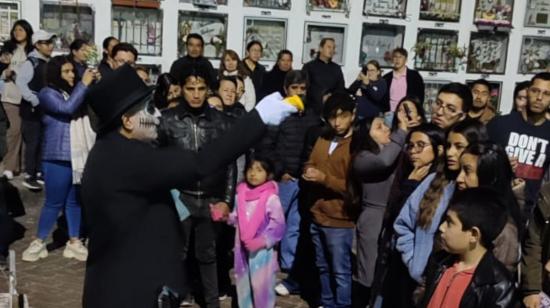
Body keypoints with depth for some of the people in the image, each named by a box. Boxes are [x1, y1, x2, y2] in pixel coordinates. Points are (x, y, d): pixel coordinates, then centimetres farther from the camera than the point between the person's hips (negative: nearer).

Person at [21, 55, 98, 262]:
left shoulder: (74, 92, 14)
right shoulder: (47, 94, -3)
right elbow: (68, 108, -21)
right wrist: (84, 84, -16)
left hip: (78, 155, 5)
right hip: (58, 158, -5)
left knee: (75, 200, 11)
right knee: (54, 202, 1)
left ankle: (74, 242, 21)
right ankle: (39, 242, 16)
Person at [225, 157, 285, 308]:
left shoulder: (271, 198, -14)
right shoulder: (241, 194, 2)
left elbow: (278, 225, -15)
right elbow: (236, 218, 10)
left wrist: (262, 241, -21)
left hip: (262, 250, -5)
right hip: (243, 248, 5)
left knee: (261, 286, 1)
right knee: (243, 283, 18)